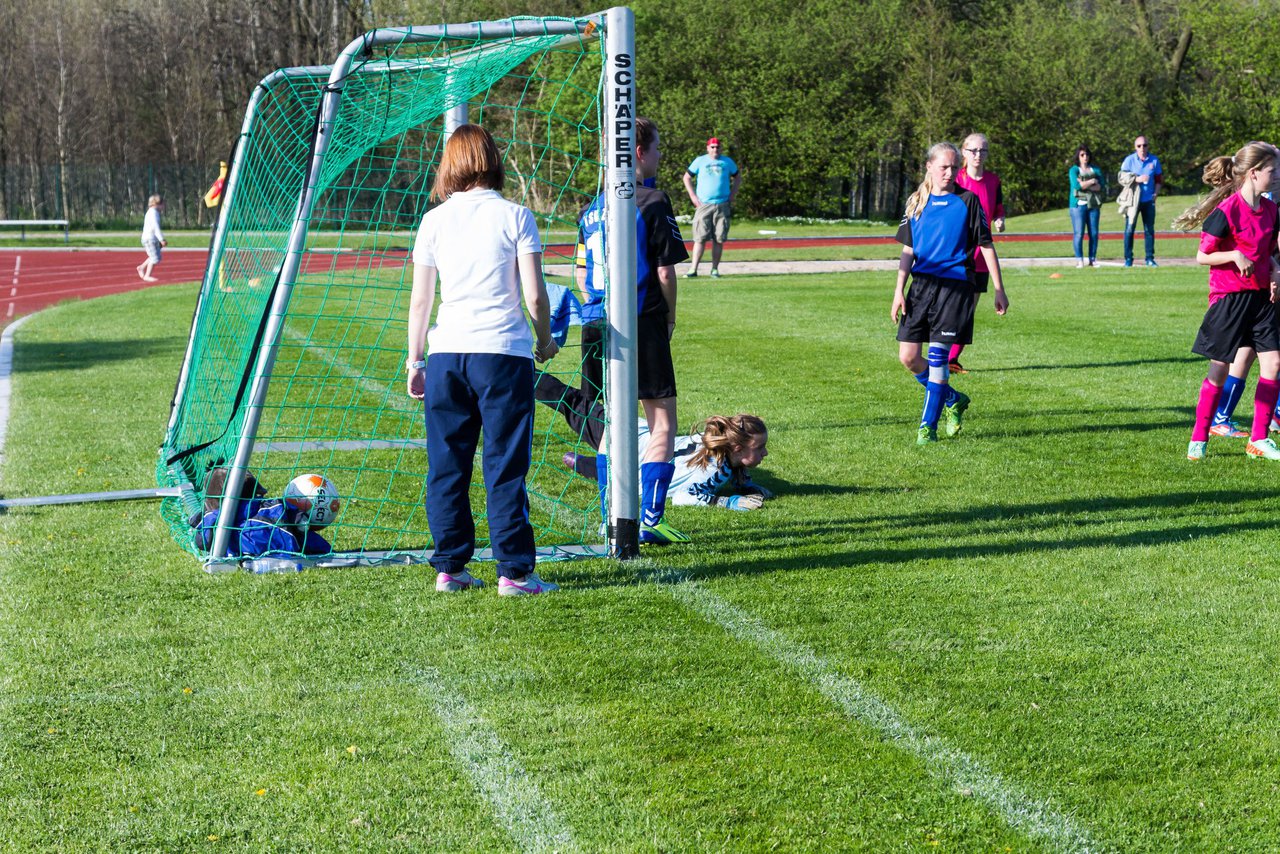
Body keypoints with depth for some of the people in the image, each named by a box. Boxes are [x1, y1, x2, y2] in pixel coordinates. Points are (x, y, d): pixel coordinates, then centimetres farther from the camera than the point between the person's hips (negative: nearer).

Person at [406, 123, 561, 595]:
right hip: (503, 351, -3)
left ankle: (449, 568, 13)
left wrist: (415, 361, 15)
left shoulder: (434, 220, 6)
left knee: (446, 466, 10)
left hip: (445, 352, 3)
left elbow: (419, 300, 7)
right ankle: (514, 571, 3)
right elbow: (534, 295, -4)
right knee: (505, 468, 1)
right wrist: (545, 341, 13)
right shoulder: (515, 216, -1)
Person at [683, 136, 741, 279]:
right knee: (700, 239, -8)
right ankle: (693, 270, -9)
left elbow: (738, 178, 22)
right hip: (703, 205, -2)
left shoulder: (728, 162, 10)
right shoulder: (700, 161, 5)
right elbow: (687, 178, 11)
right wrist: (693, 196, 1)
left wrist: (732, 195, 8)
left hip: (722, 206, 2)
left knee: (719, 239, 1)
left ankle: (715, 269, 9)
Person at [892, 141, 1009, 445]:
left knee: (937, 356, -8)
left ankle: (928, 426, 2)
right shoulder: (916, 202, 9)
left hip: (955, 286, -4)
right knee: (908, 356, 1)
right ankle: (953, 399, 23)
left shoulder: (968, 201, -1)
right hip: (921, 284, 4)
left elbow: (986, 246, 2)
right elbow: (908, 250, 12)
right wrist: (899, 290, 4)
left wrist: (999, 290, 0)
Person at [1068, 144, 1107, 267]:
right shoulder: (1074, 170, 4)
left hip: (1093, 205, 3)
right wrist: (1092, 181, -6)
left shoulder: (1096, 170, 14)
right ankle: (1079, 260, -4)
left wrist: (1084, 185, -10)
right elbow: (1076, 185, -14)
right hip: (1079, 203, -3)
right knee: (1078, 233, -7)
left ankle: (1093, 259, 8)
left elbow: (1101, 186, 0)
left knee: (1094, 233, 2)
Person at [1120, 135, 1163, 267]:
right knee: (1129, 229, -3)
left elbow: (1159, 179, 13)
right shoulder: (1129, 160, -3)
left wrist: (1156, 193, -1)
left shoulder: (1154, 160, 5)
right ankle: (1128, 259, 2)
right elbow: (1122, 179, -5)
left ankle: (1150, 258, 11)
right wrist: (1137, 179, -18)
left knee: (1149, 230, 5)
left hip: (1149, 200, 2)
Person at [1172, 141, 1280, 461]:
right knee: (1220, 371, 0)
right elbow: (1202, 256, -10)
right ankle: (1198, 440, 13)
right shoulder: (1227, 210, -15)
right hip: (1228, 298, -6)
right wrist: (1235, 255, -23)